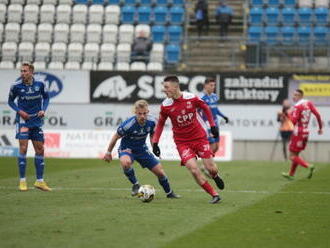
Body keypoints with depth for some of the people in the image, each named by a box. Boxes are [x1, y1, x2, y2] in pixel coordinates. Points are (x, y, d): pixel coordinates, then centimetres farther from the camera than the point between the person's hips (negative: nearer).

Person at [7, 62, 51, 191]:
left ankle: (39, 181, 16)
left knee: (40, 149, 6)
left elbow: (46, 97, 11)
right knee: (23, 148, -12)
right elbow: (10, 101, 5)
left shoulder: (40, 84, -5)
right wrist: (19, 111, -11)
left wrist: (43, 110, -6)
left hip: (36, 121, 3)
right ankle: (22, 181, -6)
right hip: (23, 119, -3)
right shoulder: (16, 86, -9)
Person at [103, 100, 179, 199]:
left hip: (142, 149, 4)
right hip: (126, 149, -4)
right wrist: (108, 152, -3)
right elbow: (116, 137, -14)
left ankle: (169, 193, 31)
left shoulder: (151, 122, -17)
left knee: (160, 171, 3)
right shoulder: (128, 124, -31)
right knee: (125, 162, -40)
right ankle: (135, 185, -14)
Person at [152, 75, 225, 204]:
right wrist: (155, 143, 0)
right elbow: (160, 124, 5)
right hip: (182, 142, 0)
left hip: (199, 137, 0)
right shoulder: (165, 106, -10)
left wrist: (213, 125, 5)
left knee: (211, 169, -1)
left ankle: (215, 176, 38)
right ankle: (214, 195, -4)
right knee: (194, 169, -18)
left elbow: (205, 108, 7)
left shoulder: (191, 98, -12)